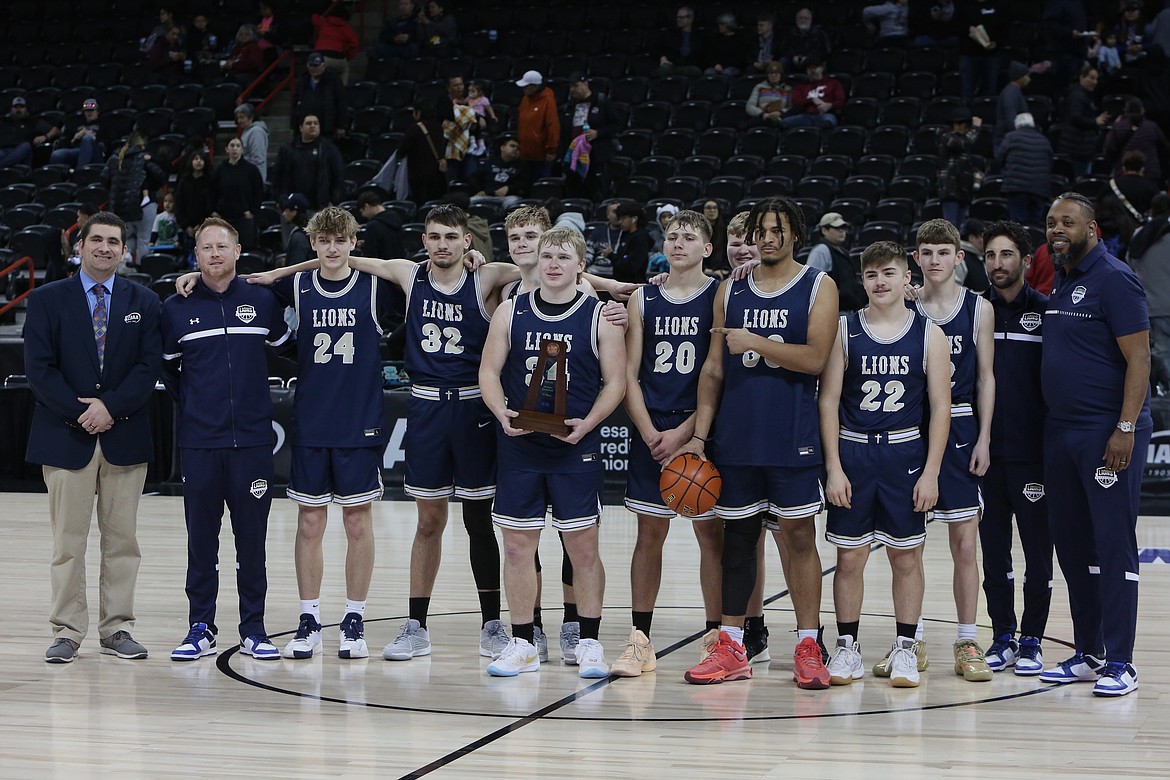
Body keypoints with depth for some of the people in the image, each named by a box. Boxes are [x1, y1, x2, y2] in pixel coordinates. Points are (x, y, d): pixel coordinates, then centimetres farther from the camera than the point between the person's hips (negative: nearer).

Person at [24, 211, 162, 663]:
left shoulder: (144, 302, 9)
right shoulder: (47, 300, 4)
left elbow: (149, 366, 0)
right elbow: (39, 368, -3)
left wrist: (111, 406, -13)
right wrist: (80, 412, -12)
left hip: (125, 435, 2)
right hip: (65, 435, -2)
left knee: (121, 540, 5)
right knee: (68, 541, 0)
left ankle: (117, 629, 11)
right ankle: (67, 632, 5)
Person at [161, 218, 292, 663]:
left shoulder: (263, 302, 4)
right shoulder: (177, 309, 4)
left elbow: (288, 348, 17)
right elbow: (167, 369, 15)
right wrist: (189, 404, 10)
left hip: (252, 439, 0)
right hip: (199, 442, 0)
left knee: (252, 538, 3)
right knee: (201, 538, 3)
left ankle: (254, 629, 10)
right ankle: (201, 629, 11)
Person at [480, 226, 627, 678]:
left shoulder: (600, 316, 0)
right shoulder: (511, 312, 6)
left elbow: (615, 382, -1)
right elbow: (489, 371, 6)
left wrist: (587, 424, -16)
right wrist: (502, 413, -12)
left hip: (576, 447, -2)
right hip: (519, 445, 2)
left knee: (583, 544, 2)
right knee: (517, 543, 4)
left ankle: (589, 644, 12)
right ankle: (522, 644, 14)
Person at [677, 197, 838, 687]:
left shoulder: (818, 288, 0)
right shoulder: (731, 290, 11)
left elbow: (815, 359, -13)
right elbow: (714, 368, 11)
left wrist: (756, 342, -19)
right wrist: (699, 434, 5)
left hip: (792, 436, -4)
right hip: (737, 434, 4)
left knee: (799, 537, 0)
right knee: (737, 536, 7)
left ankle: (808, 647, 5)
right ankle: (731, 650, 12)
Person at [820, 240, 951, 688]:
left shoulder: (928, 335, 1)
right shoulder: (845, 331, 1)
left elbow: (940, 407, 0)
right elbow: (828, 400, 0)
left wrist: (931, 472, -6)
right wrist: (834, 467, -7)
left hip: (905, 453, 0)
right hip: (852, 451, 0)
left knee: (906, 554, 5)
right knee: (849, 555, 3)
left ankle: (905, 650, 14)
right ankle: (847, 648, 13)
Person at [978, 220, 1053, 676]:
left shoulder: (1046, 311, 0)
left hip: (1032, 451, -3)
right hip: (984, 450, 3)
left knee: (1037, 549, 2)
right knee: (993, 549, 7)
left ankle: (1031, 640, 12)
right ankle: (1002, 637, 17)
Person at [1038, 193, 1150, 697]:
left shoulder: (1114, 279, -10)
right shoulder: (1057, 281, 14)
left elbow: (1138, 357, -14)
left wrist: (1125, 428, -19)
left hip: (1108, 433, -8)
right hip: (1060, 430, 8)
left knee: (1113, 546, -6)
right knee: (1071, 545, 10)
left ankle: (1119, 663, -3)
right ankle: (1088, 655, 18)